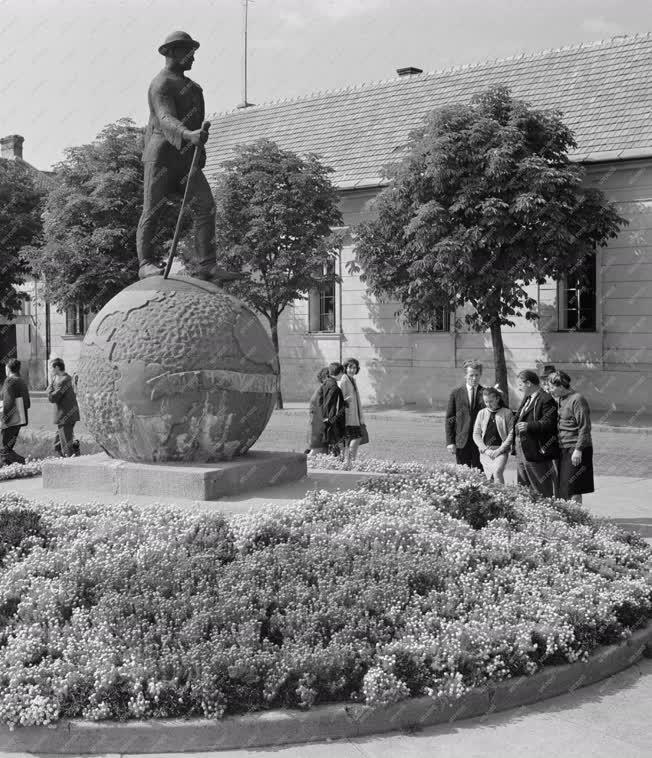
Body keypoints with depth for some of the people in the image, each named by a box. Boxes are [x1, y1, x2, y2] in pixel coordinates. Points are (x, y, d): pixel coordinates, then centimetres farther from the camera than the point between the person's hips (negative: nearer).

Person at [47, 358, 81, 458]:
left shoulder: (63, 381, -18)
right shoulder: (67, 378, 13)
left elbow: (52, 398, -20)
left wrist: (50, 385, -5)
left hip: (65, 417, -10)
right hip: (70, 416, 10)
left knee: (67, 448, -5)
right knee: (58, 446, 18)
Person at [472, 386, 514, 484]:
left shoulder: (507, 413, 2)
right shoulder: (481, 413, 10)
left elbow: (511, 433, -3)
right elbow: (476, 434, 9)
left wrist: (500, 450, -10)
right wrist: (485, 449, -4)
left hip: (501, 451, -3)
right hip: (485, 451, 3)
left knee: (497, 471, -25)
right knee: (489, 477, 0)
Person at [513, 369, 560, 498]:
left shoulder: (546, 400, -14)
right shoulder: (526, 399, 18)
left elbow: (549, 423, -24)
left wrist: (529, 426, -33)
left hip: (536, 453, -10)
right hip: (521, 453, 10)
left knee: (541, 491, -2)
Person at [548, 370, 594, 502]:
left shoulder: (577, 399, -12)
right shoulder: (559, 400, 14)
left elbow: (584, 427, -15)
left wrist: (578, 450, -18)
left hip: (575, 449, -8)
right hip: (564, 449, 8)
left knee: (573, 489, -7)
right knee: (563, 489, 8)